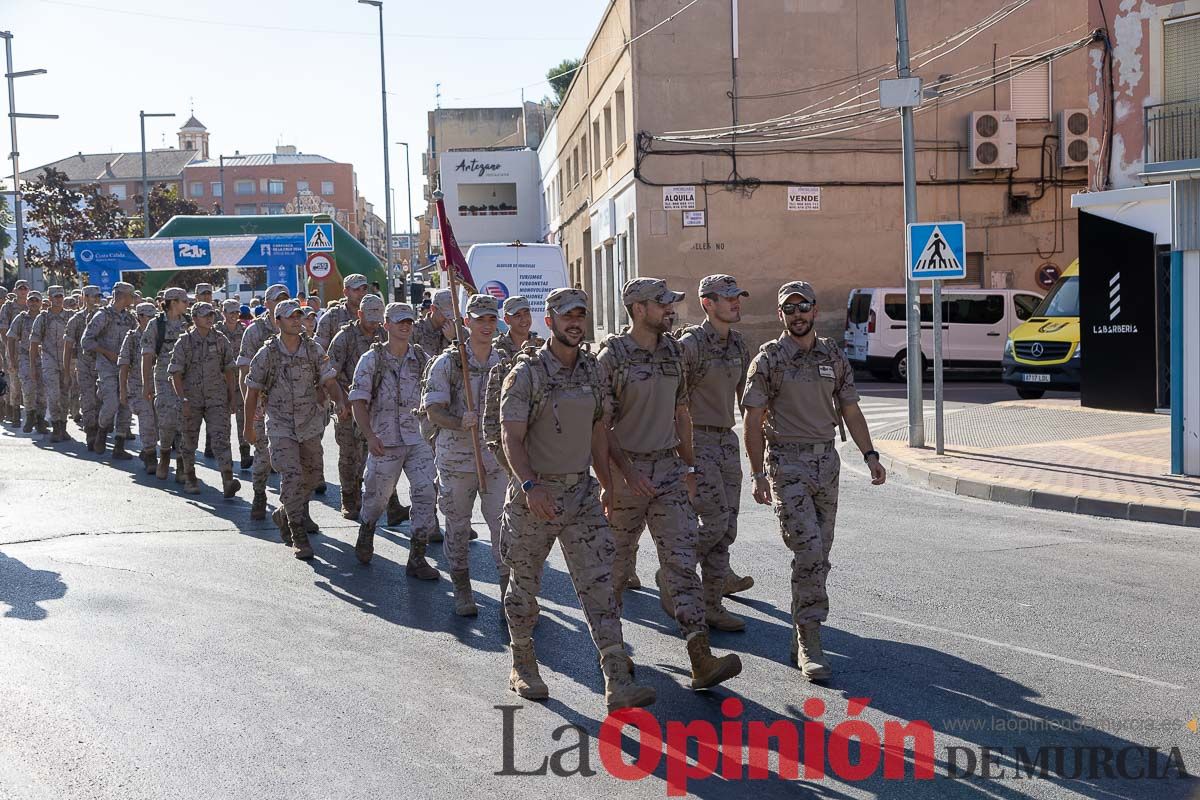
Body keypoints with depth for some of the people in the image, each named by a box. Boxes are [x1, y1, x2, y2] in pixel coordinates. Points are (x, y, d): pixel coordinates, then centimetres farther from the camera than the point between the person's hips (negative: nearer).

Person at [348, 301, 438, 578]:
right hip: (385, 440, -2)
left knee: (426, 494, -9)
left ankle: (417, 558, -1)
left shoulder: (422, 359, 6)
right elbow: (358, 401, -6)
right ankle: (366, 535, 44)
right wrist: (370, 435, -17)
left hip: (419, 439, 2)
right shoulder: (371, 359, -2)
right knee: (377, 495, 11)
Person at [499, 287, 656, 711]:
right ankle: (523, 666, 31)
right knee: (524, 583, 10)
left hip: (581, 491, 4)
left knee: (599, 584, -4)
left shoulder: (595, 371, 7)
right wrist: (531, 485, -30)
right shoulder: (527, 373, -10)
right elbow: (512, 438, -16)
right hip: (534, 493, -4)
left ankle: (618, 684, -6)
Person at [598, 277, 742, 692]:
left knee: (682, 559, -5)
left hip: (669, 470, 5)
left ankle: (701, 660, -12)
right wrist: (626, 472, -17)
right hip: (625, 471, -4)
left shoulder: (674, 351, 9)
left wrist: (688, 467, 16)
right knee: (616, 563, 9)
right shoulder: (613, 357, -10)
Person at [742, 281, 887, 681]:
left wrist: (870, 456, 2)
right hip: (786, 463, -5)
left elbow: (851, 411, 12)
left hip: (826, 462, 5)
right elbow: (753, 421, -5)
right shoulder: (768, 359, -4)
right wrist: (758, 474, -9)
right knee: (808, 549, -14)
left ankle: (802, 624, 25)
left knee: (820, 552, 9)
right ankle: (809, 643, -11)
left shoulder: (834, 356, 9)